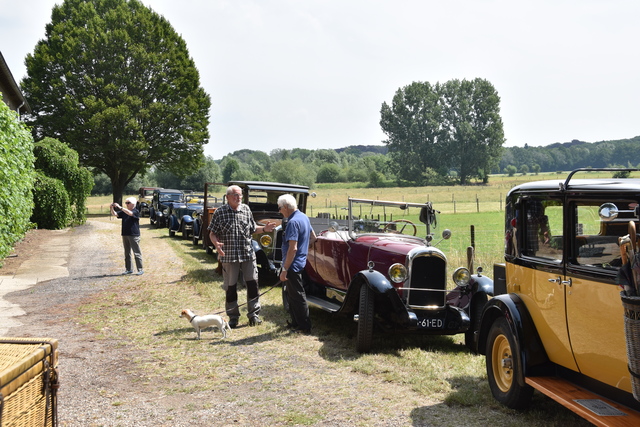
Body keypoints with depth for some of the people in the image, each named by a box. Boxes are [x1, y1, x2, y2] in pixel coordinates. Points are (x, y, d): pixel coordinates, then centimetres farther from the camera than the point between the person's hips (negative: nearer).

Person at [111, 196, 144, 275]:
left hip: (134, 235, -7)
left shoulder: (136, 211, -6)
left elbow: (130, 213, -26)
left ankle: (140, 269, -1)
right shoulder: (124, 212, 12)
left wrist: (120, 207, -31)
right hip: (125, 235, 7)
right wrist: (112, 208, -13)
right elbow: (115, 214, 6)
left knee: (137, 253, -4)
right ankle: (128, 269, 17)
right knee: (127, 253, 10)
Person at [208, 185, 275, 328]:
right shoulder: (219, 212, -4)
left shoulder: (246, 209, 7)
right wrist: (216, 244, -21)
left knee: (252, 283, 4)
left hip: (248, 253, 3)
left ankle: (253, 314, 17)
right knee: (230, 287, 6)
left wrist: (264, 229, 1)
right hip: (228, 256, -3)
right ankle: (233, 317, 19)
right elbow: (212, 233, -2)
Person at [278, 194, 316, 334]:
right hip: (301, 261, 10)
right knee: (292, 295, 19)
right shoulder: (304, 217, 9)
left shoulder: (293, 222, -21)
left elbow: (292, 248, -26)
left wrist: (284, 269, -24)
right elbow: (313, 237, 21)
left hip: (293, 265, -10)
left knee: (298, 297, 0)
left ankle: (304, 327, 8)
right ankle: (295, 323, 29)